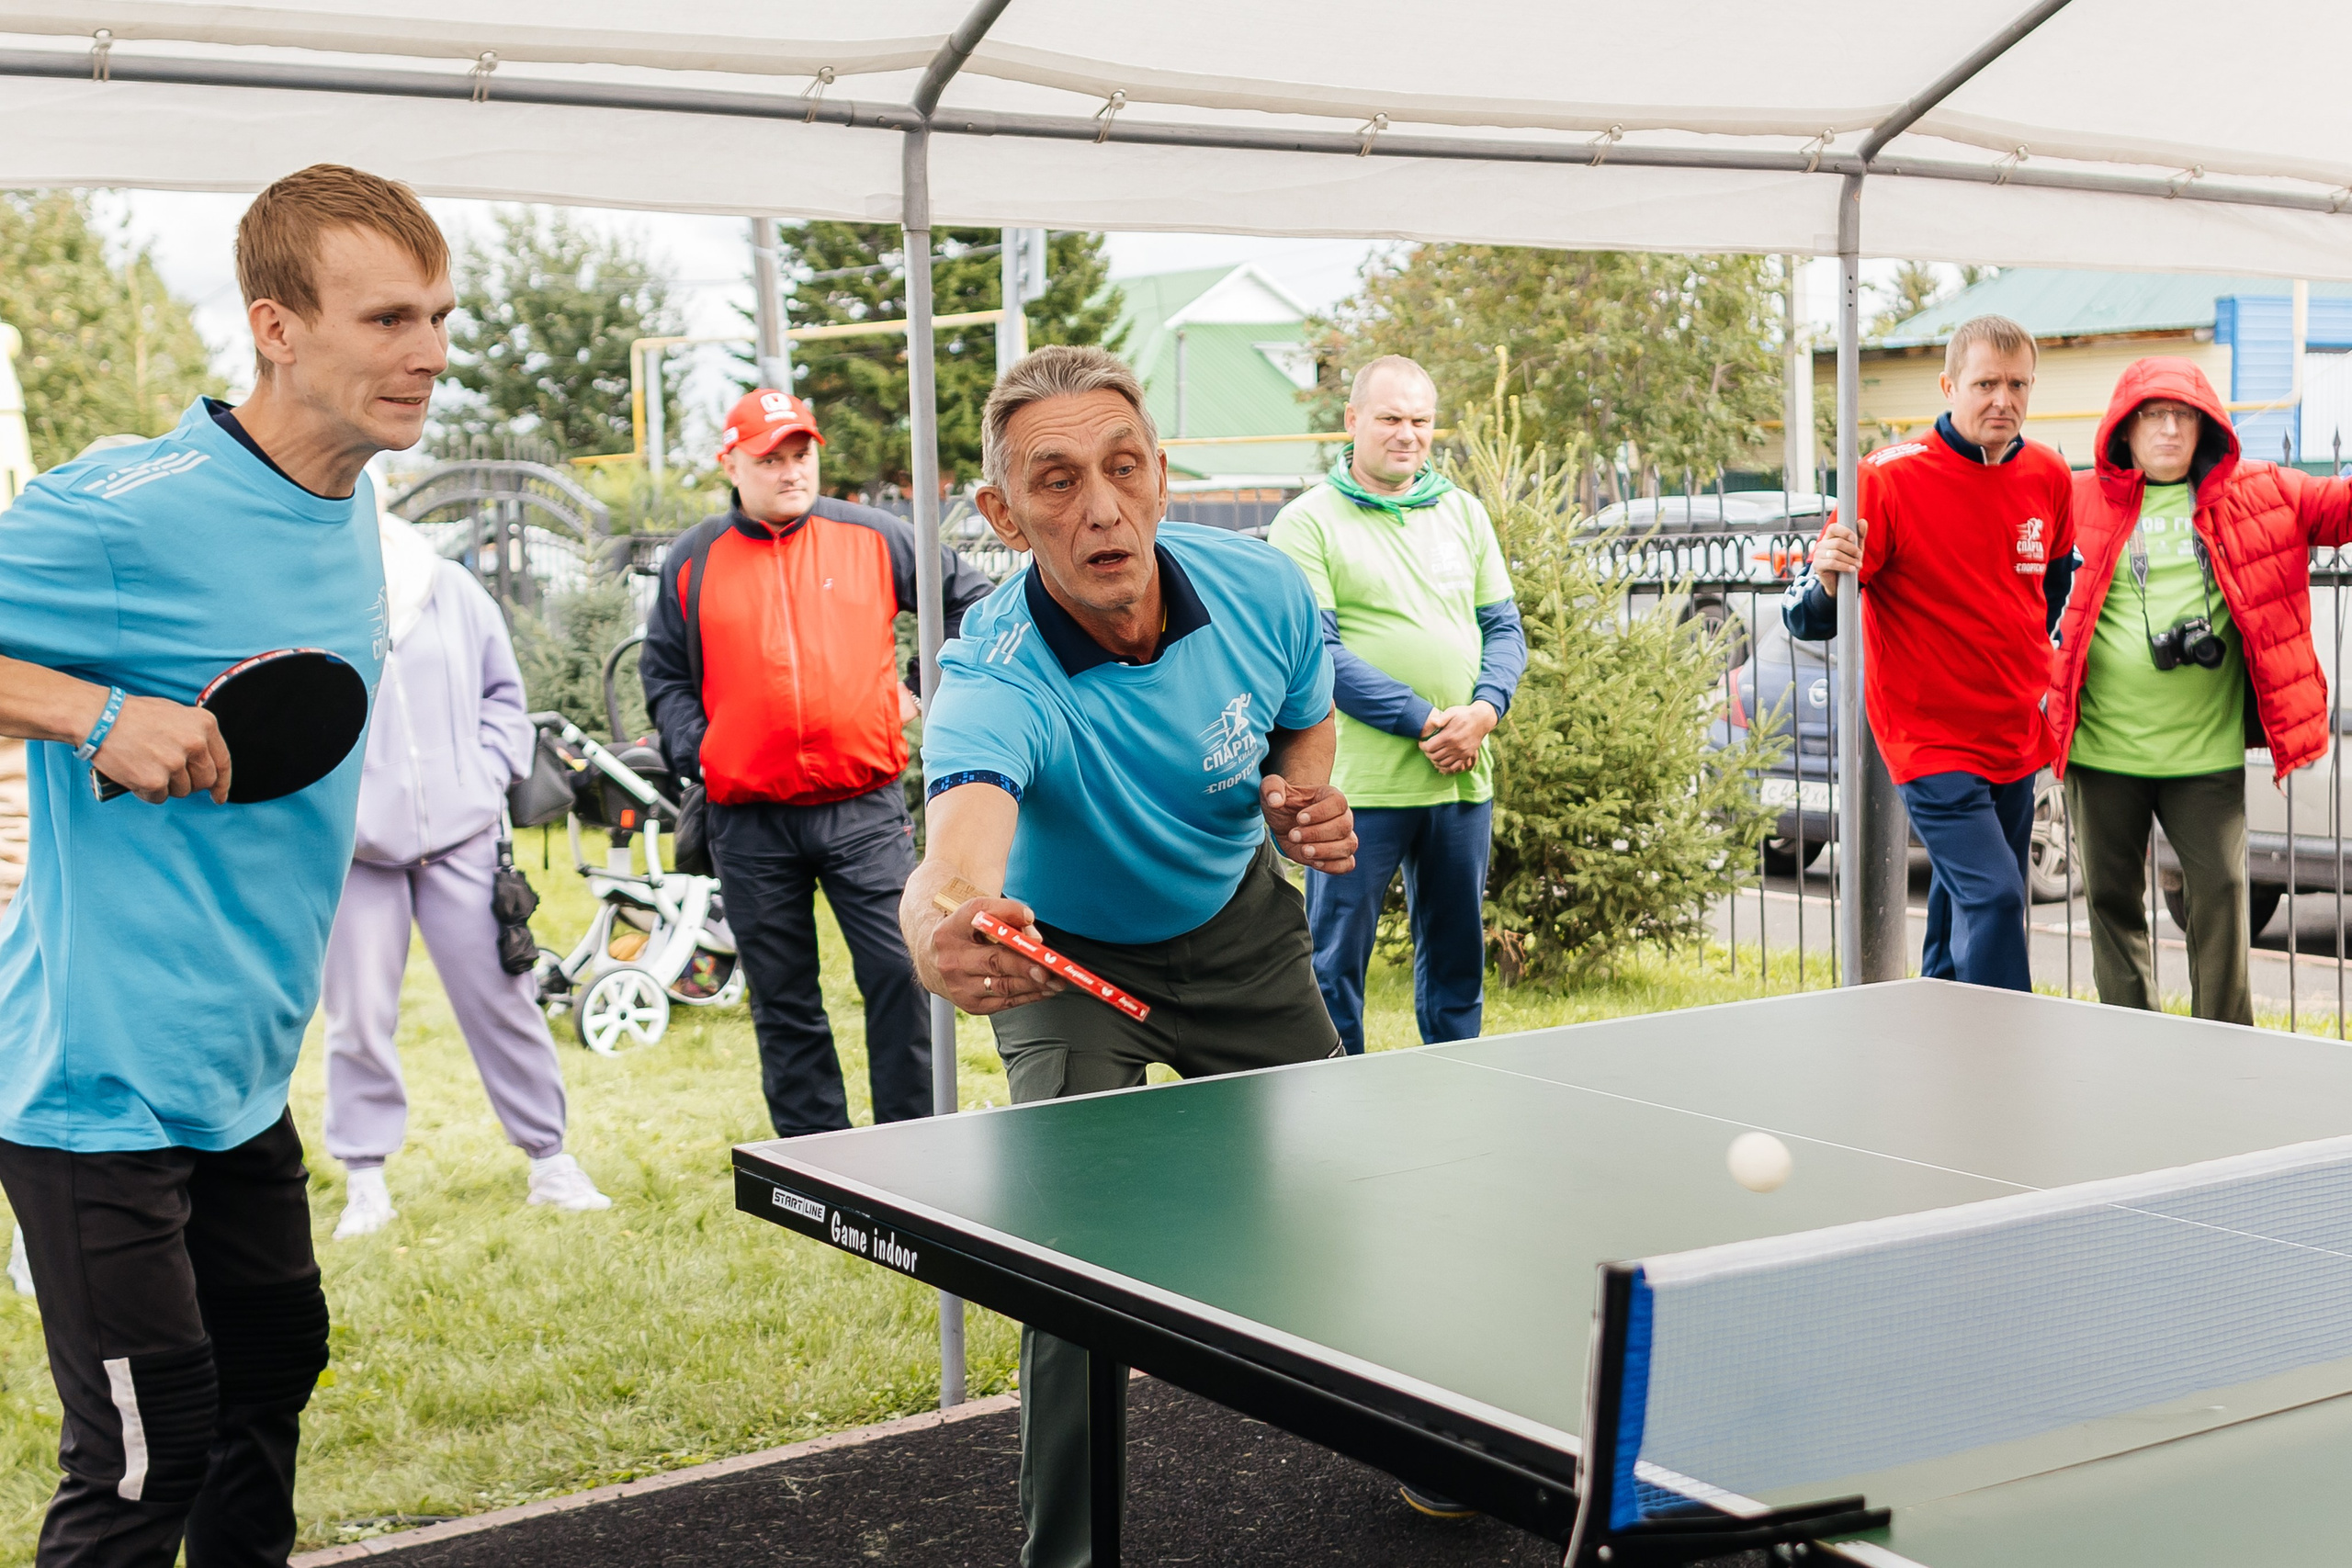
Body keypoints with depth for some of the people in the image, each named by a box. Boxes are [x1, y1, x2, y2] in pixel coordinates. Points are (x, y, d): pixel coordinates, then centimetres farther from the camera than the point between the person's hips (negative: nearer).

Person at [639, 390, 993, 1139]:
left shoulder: (873, 537, 4)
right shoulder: (692, 562, 6)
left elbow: (969, 598, 15)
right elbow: (663, 674, 15)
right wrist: (696, 753, 0)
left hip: (864, 807, -1)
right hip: (749, 819, 1)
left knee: (899, 974, -6)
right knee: (783, 1001, 7)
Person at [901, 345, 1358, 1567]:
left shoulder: (1262, 592, -23)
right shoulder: (996, 679, -38)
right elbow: (964, 833, -60)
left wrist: (1303, 803, -21)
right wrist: (943, 928, -83)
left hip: (1239, 927, 4)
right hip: (1070, 958, -4)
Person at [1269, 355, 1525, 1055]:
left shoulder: (1464, 513, 14)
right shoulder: (1307, 522, -3)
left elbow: (1504, 628, 13)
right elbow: (1316, 651, -12)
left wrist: (1484, 709, -8)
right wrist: (1422, 721, -16)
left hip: (1464, 778, 5)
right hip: (1359, 783, -5)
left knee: (1457, 960, 13)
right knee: (1335, 963, -1)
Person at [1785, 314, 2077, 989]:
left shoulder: (2049, 476, 1)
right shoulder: (1890, 478, -17)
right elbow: (1807, 622, -17)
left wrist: (2049, 671, 18)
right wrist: (1827, 580, -38)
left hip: (2016, 739, 7)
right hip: (1931, 738, -6)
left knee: (1966, 909, 16)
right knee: (1991, 898, -19)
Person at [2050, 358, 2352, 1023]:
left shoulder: (2258, 494, 7)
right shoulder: (2079, 500, 3)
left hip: (2206, 748, 0)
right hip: (2102, 745, 0)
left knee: (2220, 892, 0)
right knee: (2111, 895, 8)